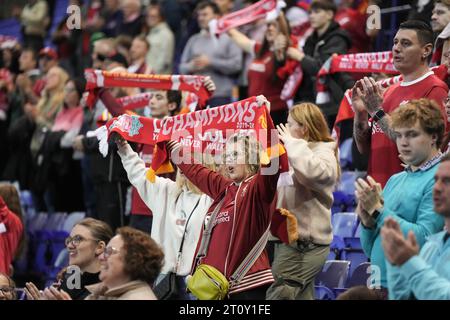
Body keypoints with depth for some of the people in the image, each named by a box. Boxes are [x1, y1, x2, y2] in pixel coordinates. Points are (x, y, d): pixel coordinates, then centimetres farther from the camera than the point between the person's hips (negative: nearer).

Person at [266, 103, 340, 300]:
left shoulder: (323, 154, -8)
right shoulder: (299, 153, 21)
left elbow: (312, 171, -32)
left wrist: (292, 143, -19)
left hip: (305, 242, -10)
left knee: (277, 296, -16)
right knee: (302, 296, 10)